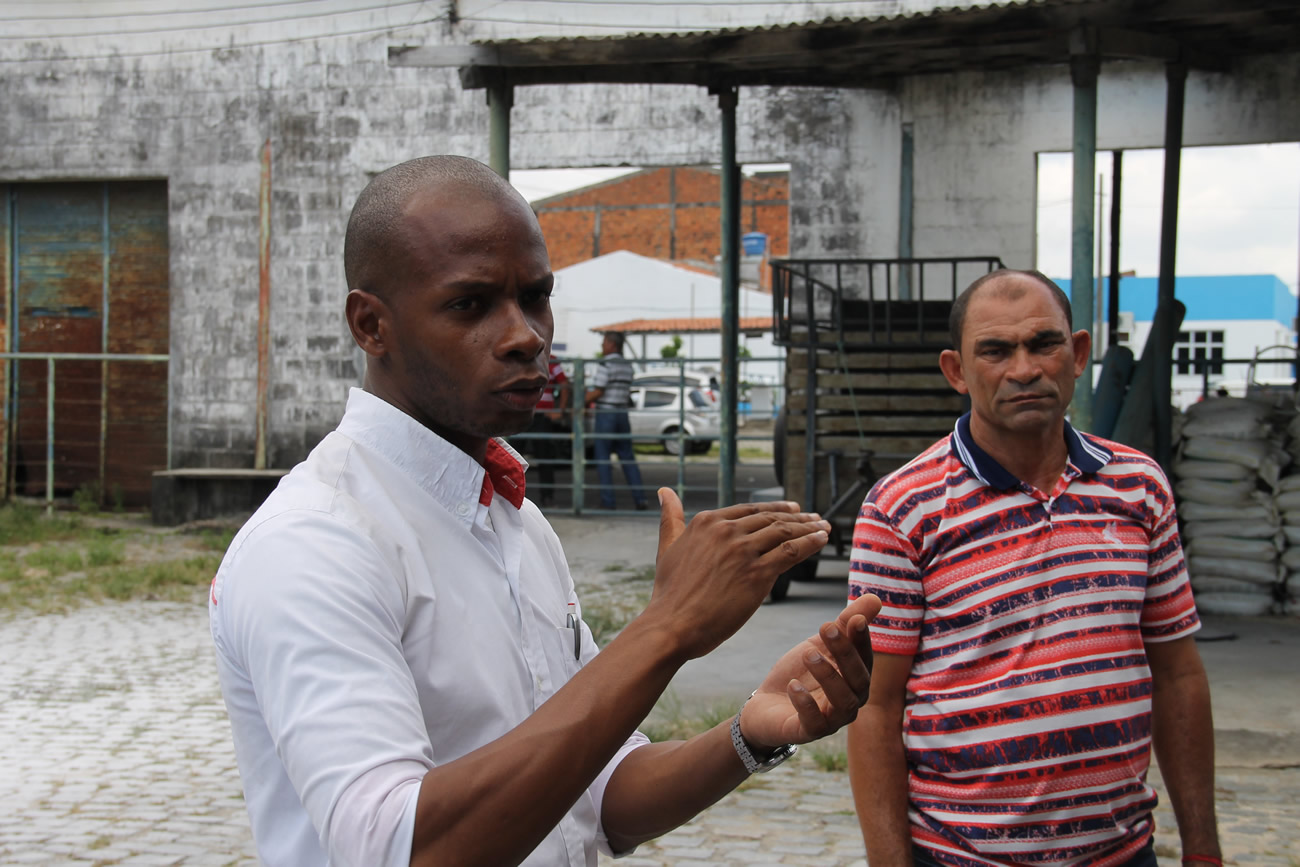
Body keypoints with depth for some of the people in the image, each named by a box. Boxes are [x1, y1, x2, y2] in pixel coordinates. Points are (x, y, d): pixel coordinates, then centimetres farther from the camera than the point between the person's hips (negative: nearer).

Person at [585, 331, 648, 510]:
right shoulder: (627, 365, 10)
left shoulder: (606, 364, -12)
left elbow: (597, 392, -17)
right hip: (622, 413, 7)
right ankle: (639, 498, 3)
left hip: (605, 414, -7)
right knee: (627, 458, 10)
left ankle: (608, 500, -3)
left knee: (602, 458, 0)